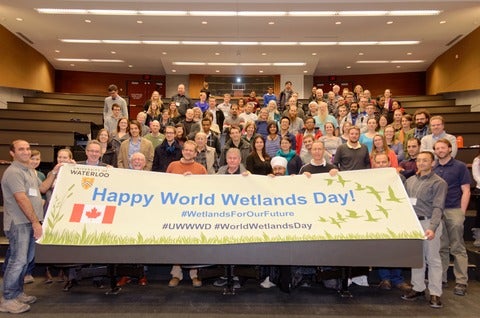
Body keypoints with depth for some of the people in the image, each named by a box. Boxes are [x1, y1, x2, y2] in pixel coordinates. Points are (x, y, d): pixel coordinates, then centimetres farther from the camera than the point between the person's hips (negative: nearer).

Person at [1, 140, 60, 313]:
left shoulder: (30, 170, 15)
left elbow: (42, 188, 21)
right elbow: (22, 199, -20)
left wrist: (54, 172, 10)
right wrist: (36, 222, -19)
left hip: (30, 222, 9)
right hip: (19, 223, -9)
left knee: (26, 260, 15)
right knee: (18, 261, -5)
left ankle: (18, 293, 27)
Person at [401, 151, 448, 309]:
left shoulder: (438, 183, -5)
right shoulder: (410, 181, 13)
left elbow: (438, 207, -14)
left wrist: (432, 228, -25)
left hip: (429, 222, -5)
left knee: (433, 259, 1)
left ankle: (435, 293, 10)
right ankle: (418, 288, 23)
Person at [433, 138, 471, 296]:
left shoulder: (460, 167, 1)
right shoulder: (433, 169, 11)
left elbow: (466, 191, -2)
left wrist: (462, 212, -9)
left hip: (454, 211, -4)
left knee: (457, 248, 0)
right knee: (441, 247, 10)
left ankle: (461, 282, 6)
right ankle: (440, 278, 19)